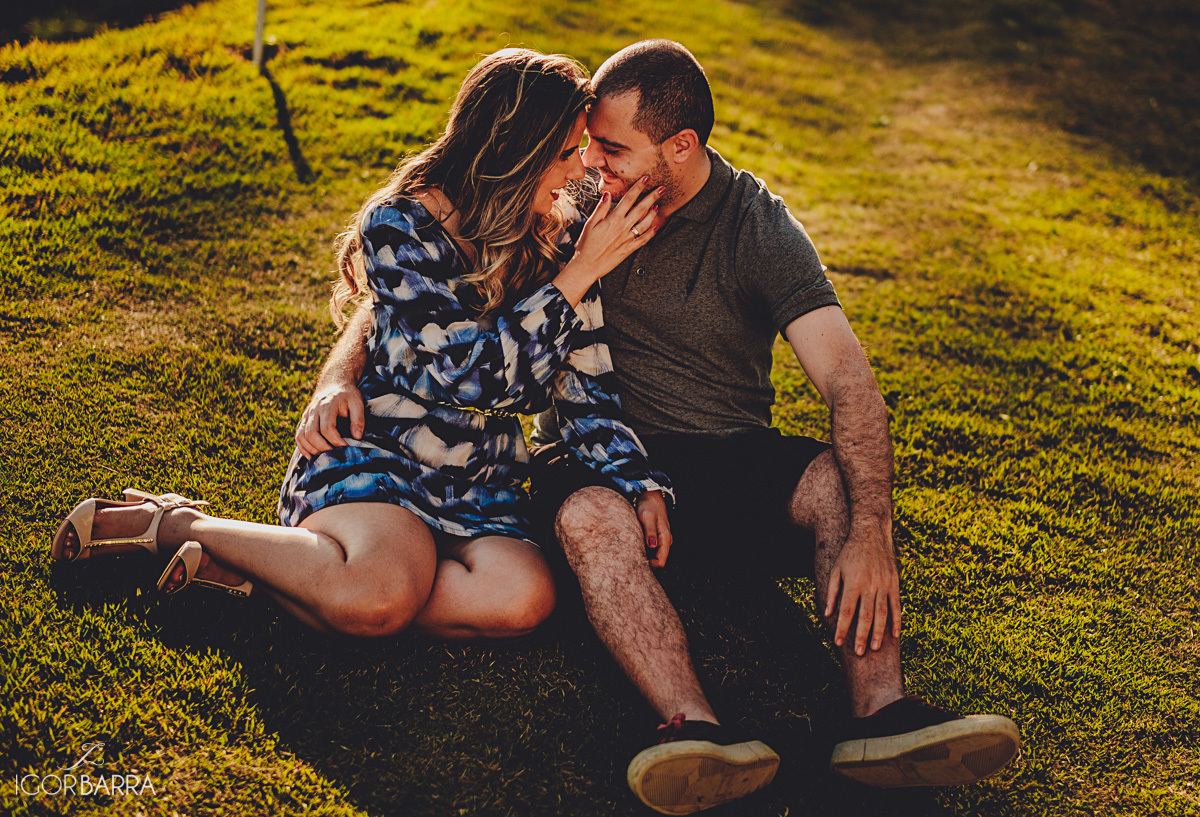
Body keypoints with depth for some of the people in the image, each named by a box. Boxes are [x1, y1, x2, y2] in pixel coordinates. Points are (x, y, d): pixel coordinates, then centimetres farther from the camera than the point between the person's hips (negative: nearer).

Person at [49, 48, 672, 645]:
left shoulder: (561, 237, 4)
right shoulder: (399, 224, -11)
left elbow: (587, 389, 3)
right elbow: (477, 374, -20)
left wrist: (642, 486, -12)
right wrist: (580, 275, -18)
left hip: (480, 484, 5)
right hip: (374, 449, -5)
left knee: (523, 598, -29)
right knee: (382, 595, -37)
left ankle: (241, 570, -17)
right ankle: (176, 523, -9)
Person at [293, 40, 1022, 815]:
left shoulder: (759, 228, -8)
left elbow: (849, 381, -20)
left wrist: (870, 534, -34)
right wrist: (343, 374, -15)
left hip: (730, 459, 1)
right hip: (598, 457, 0)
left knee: (842, 482, -29)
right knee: (593, 519, -36)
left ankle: (880, 711, -39)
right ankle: (701, 733, -49)